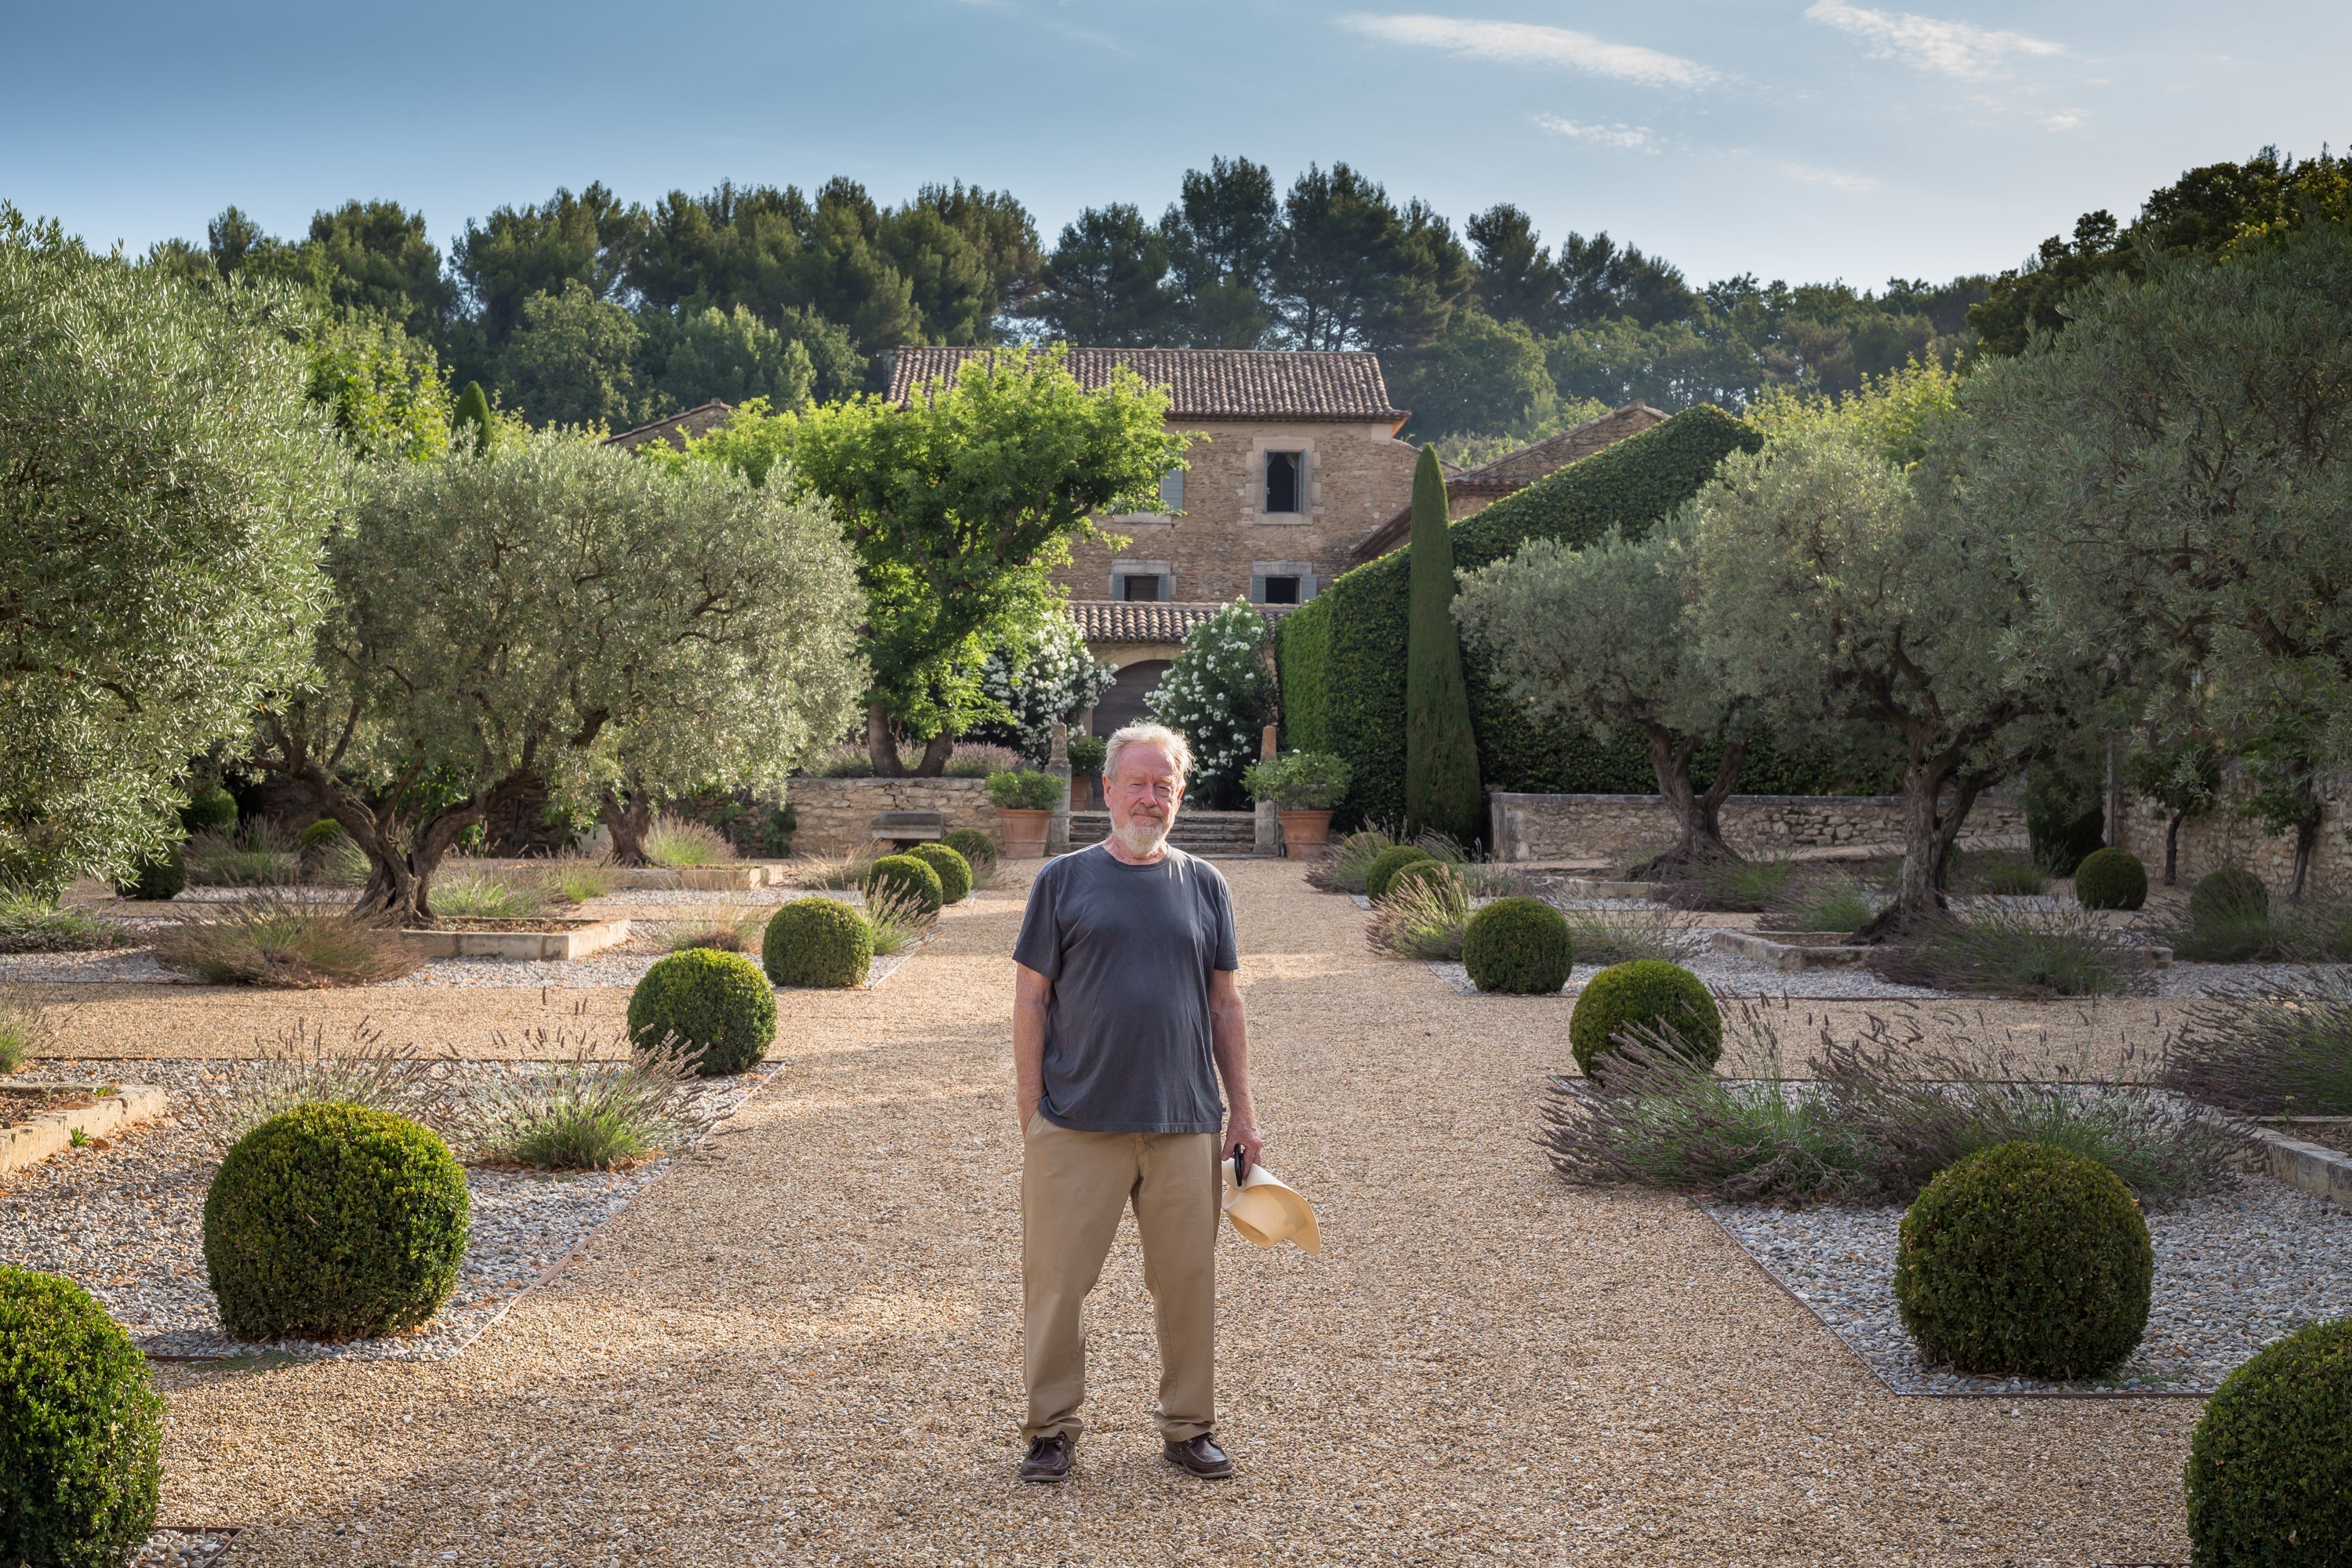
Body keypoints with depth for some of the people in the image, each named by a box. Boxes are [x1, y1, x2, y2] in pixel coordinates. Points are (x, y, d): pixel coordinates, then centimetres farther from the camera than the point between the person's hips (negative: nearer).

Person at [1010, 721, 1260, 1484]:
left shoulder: (1205, 886, 10)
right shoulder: (1063, 880, 2)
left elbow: (1225, 1004, 13)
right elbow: (1031, 999, 2)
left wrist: (1243, 1109, 8)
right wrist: (1030, 1108, -4)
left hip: (1186, 1125, 2)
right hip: (1076, 1124, -2)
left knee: (1188, 1279, 8)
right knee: (1057, 1279, 2)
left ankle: (1189, 1428, 21)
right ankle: (1052, 1428, 15)